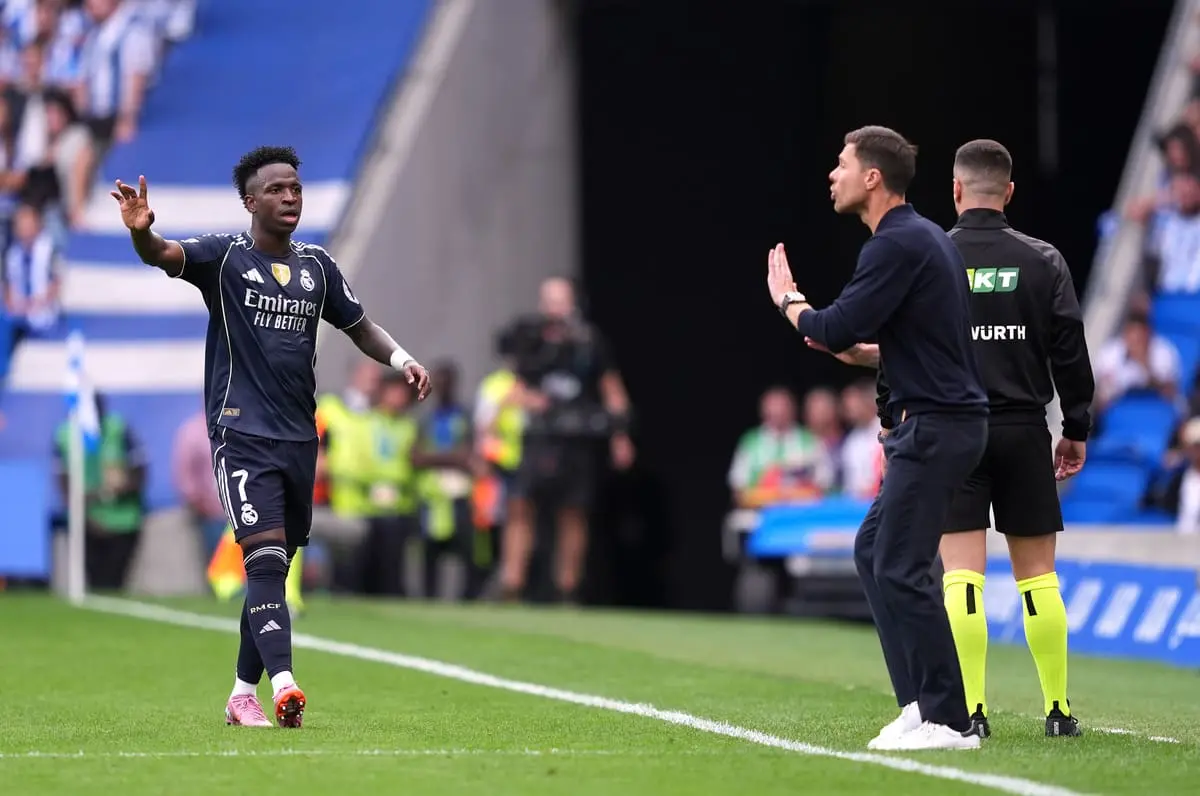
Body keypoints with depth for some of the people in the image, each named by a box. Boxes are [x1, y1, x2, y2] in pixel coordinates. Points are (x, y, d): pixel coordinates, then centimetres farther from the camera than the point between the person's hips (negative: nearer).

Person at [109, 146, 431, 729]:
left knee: (274, 569, 10)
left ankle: (244, 693, 20)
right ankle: (282, 684, -31)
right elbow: (164, 256, -22)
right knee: (265, 555, -20)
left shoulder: (317, 266, 12)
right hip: (242, 434, -6)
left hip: (300, 438, 6)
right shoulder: (224, 257, -4)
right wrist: (141, 232, -45)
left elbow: (360, 329, 23)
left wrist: (402, 360, 4)